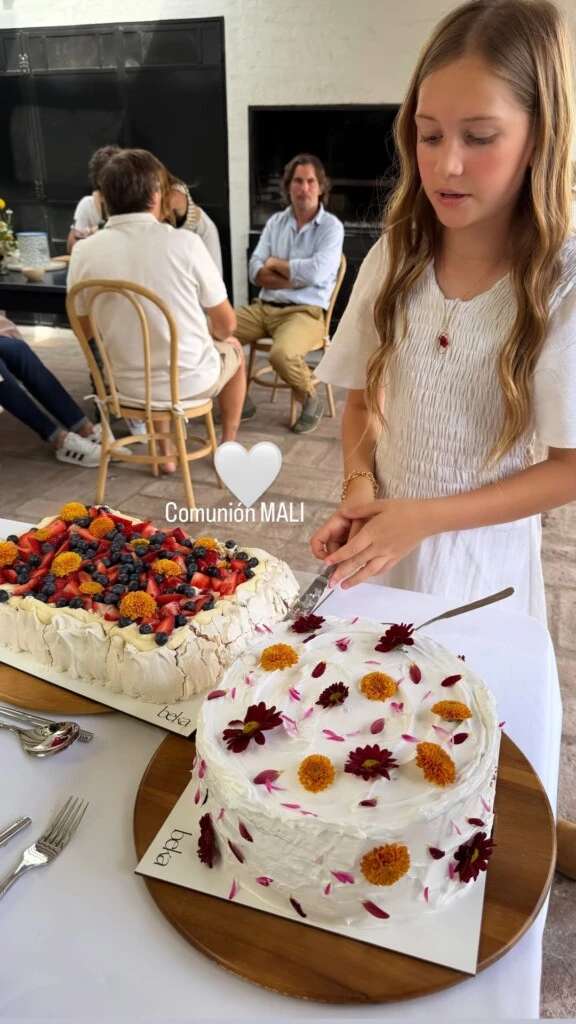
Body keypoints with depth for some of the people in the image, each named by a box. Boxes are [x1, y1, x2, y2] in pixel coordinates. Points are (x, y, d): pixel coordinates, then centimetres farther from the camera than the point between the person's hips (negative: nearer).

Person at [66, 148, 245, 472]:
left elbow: (85, 330, 6)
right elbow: (226, 324, -7)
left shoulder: (84, 252, -8)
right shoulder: (185, 242, -16)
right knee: (233, 349, 30)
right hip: (192, 380, -2)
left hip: (129, 385, 3)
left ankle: (166, 451, 37)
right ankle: (228, 446, 36)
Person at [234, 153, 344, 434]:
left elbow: (315, 273, -18)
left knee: (281, 354, -35)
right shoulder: (275, 222, 12)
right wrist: (295, 278, -11)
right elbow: (256, 272, 3)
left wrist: (276, 263, -4)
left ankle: (311, 400, -4)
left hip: (305, 311, -5)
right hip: (263, 307, 5)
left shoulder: (332, 227, -2)